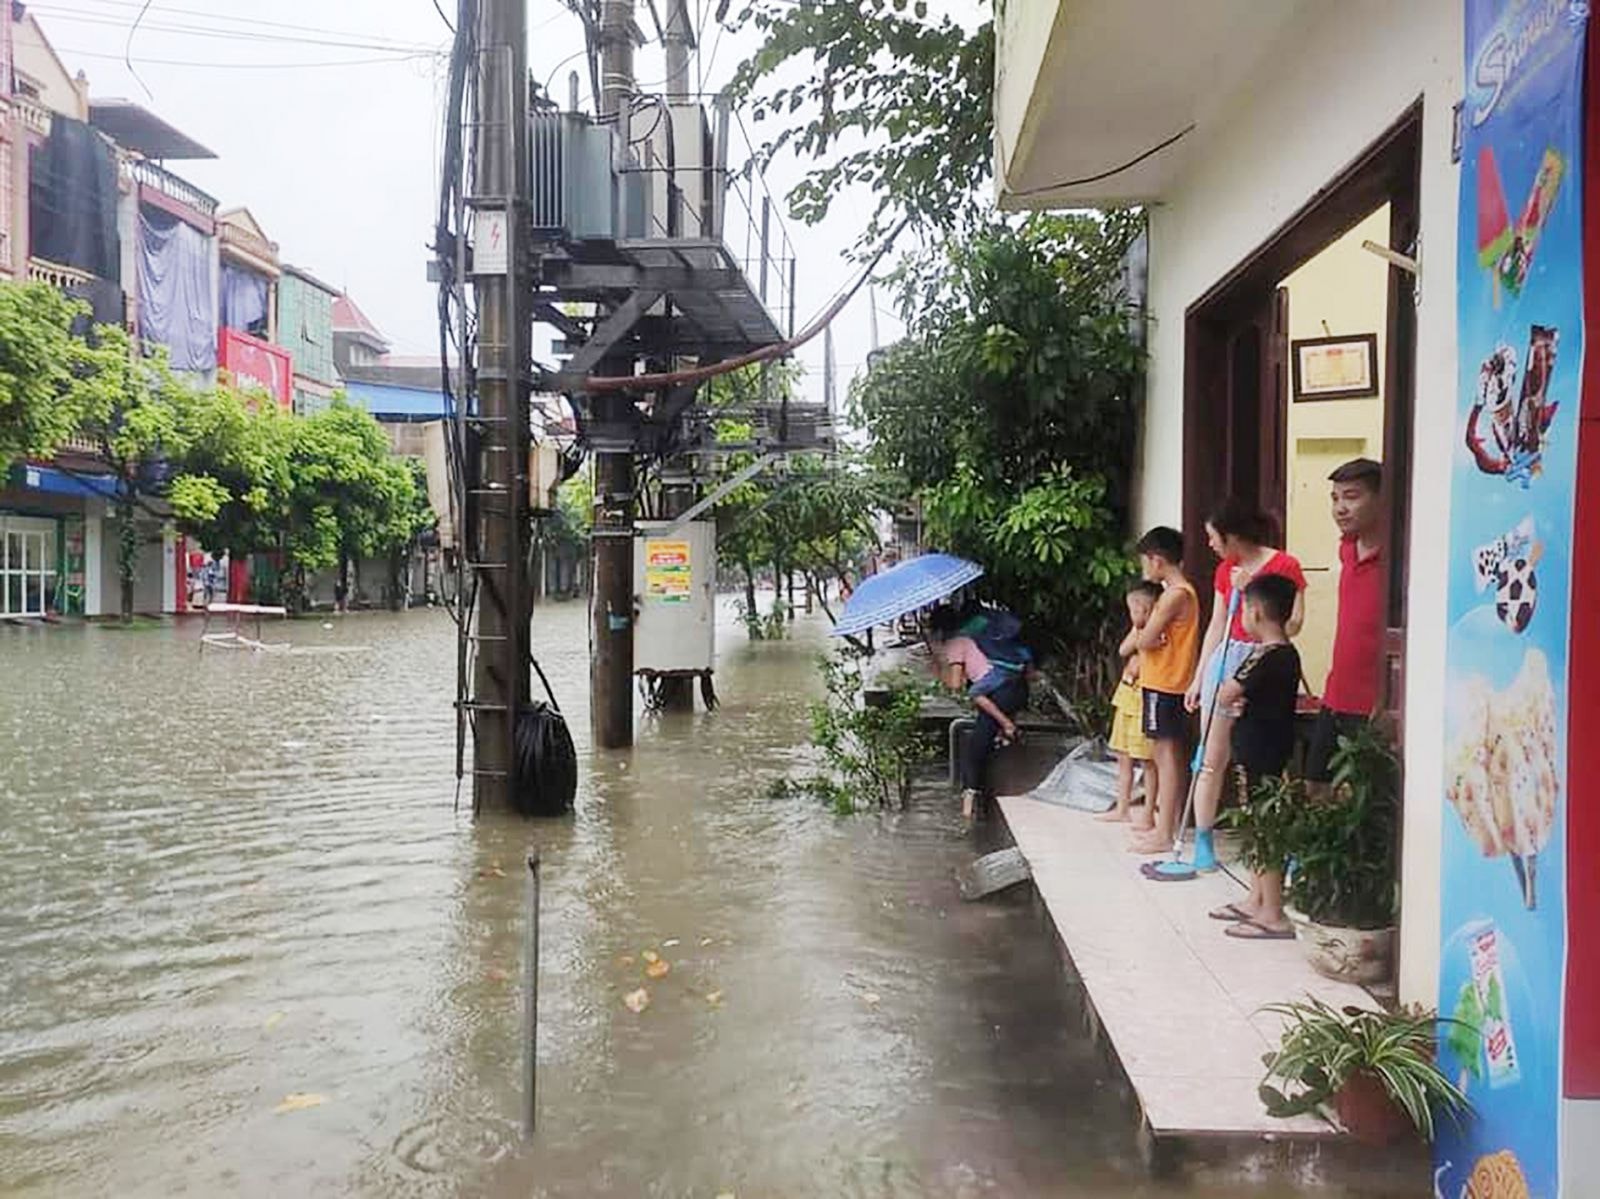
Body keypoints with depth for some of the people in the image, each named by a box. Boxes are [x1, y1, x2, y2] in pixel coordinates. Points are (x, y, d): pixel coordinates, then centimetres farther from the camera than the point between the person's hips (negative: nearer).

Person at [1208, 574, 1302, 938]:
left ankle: (1273, 916, 2)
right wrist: (1242, 702, -5)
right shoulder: (1287, 654, 9)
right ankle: (1257, 901, 29)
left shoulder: (1266, 658, -21)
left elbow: (1224, 696, -21)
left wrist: (1232, 701, 0)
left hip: (1259, 757, -10)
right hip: (1265, 754, 10)